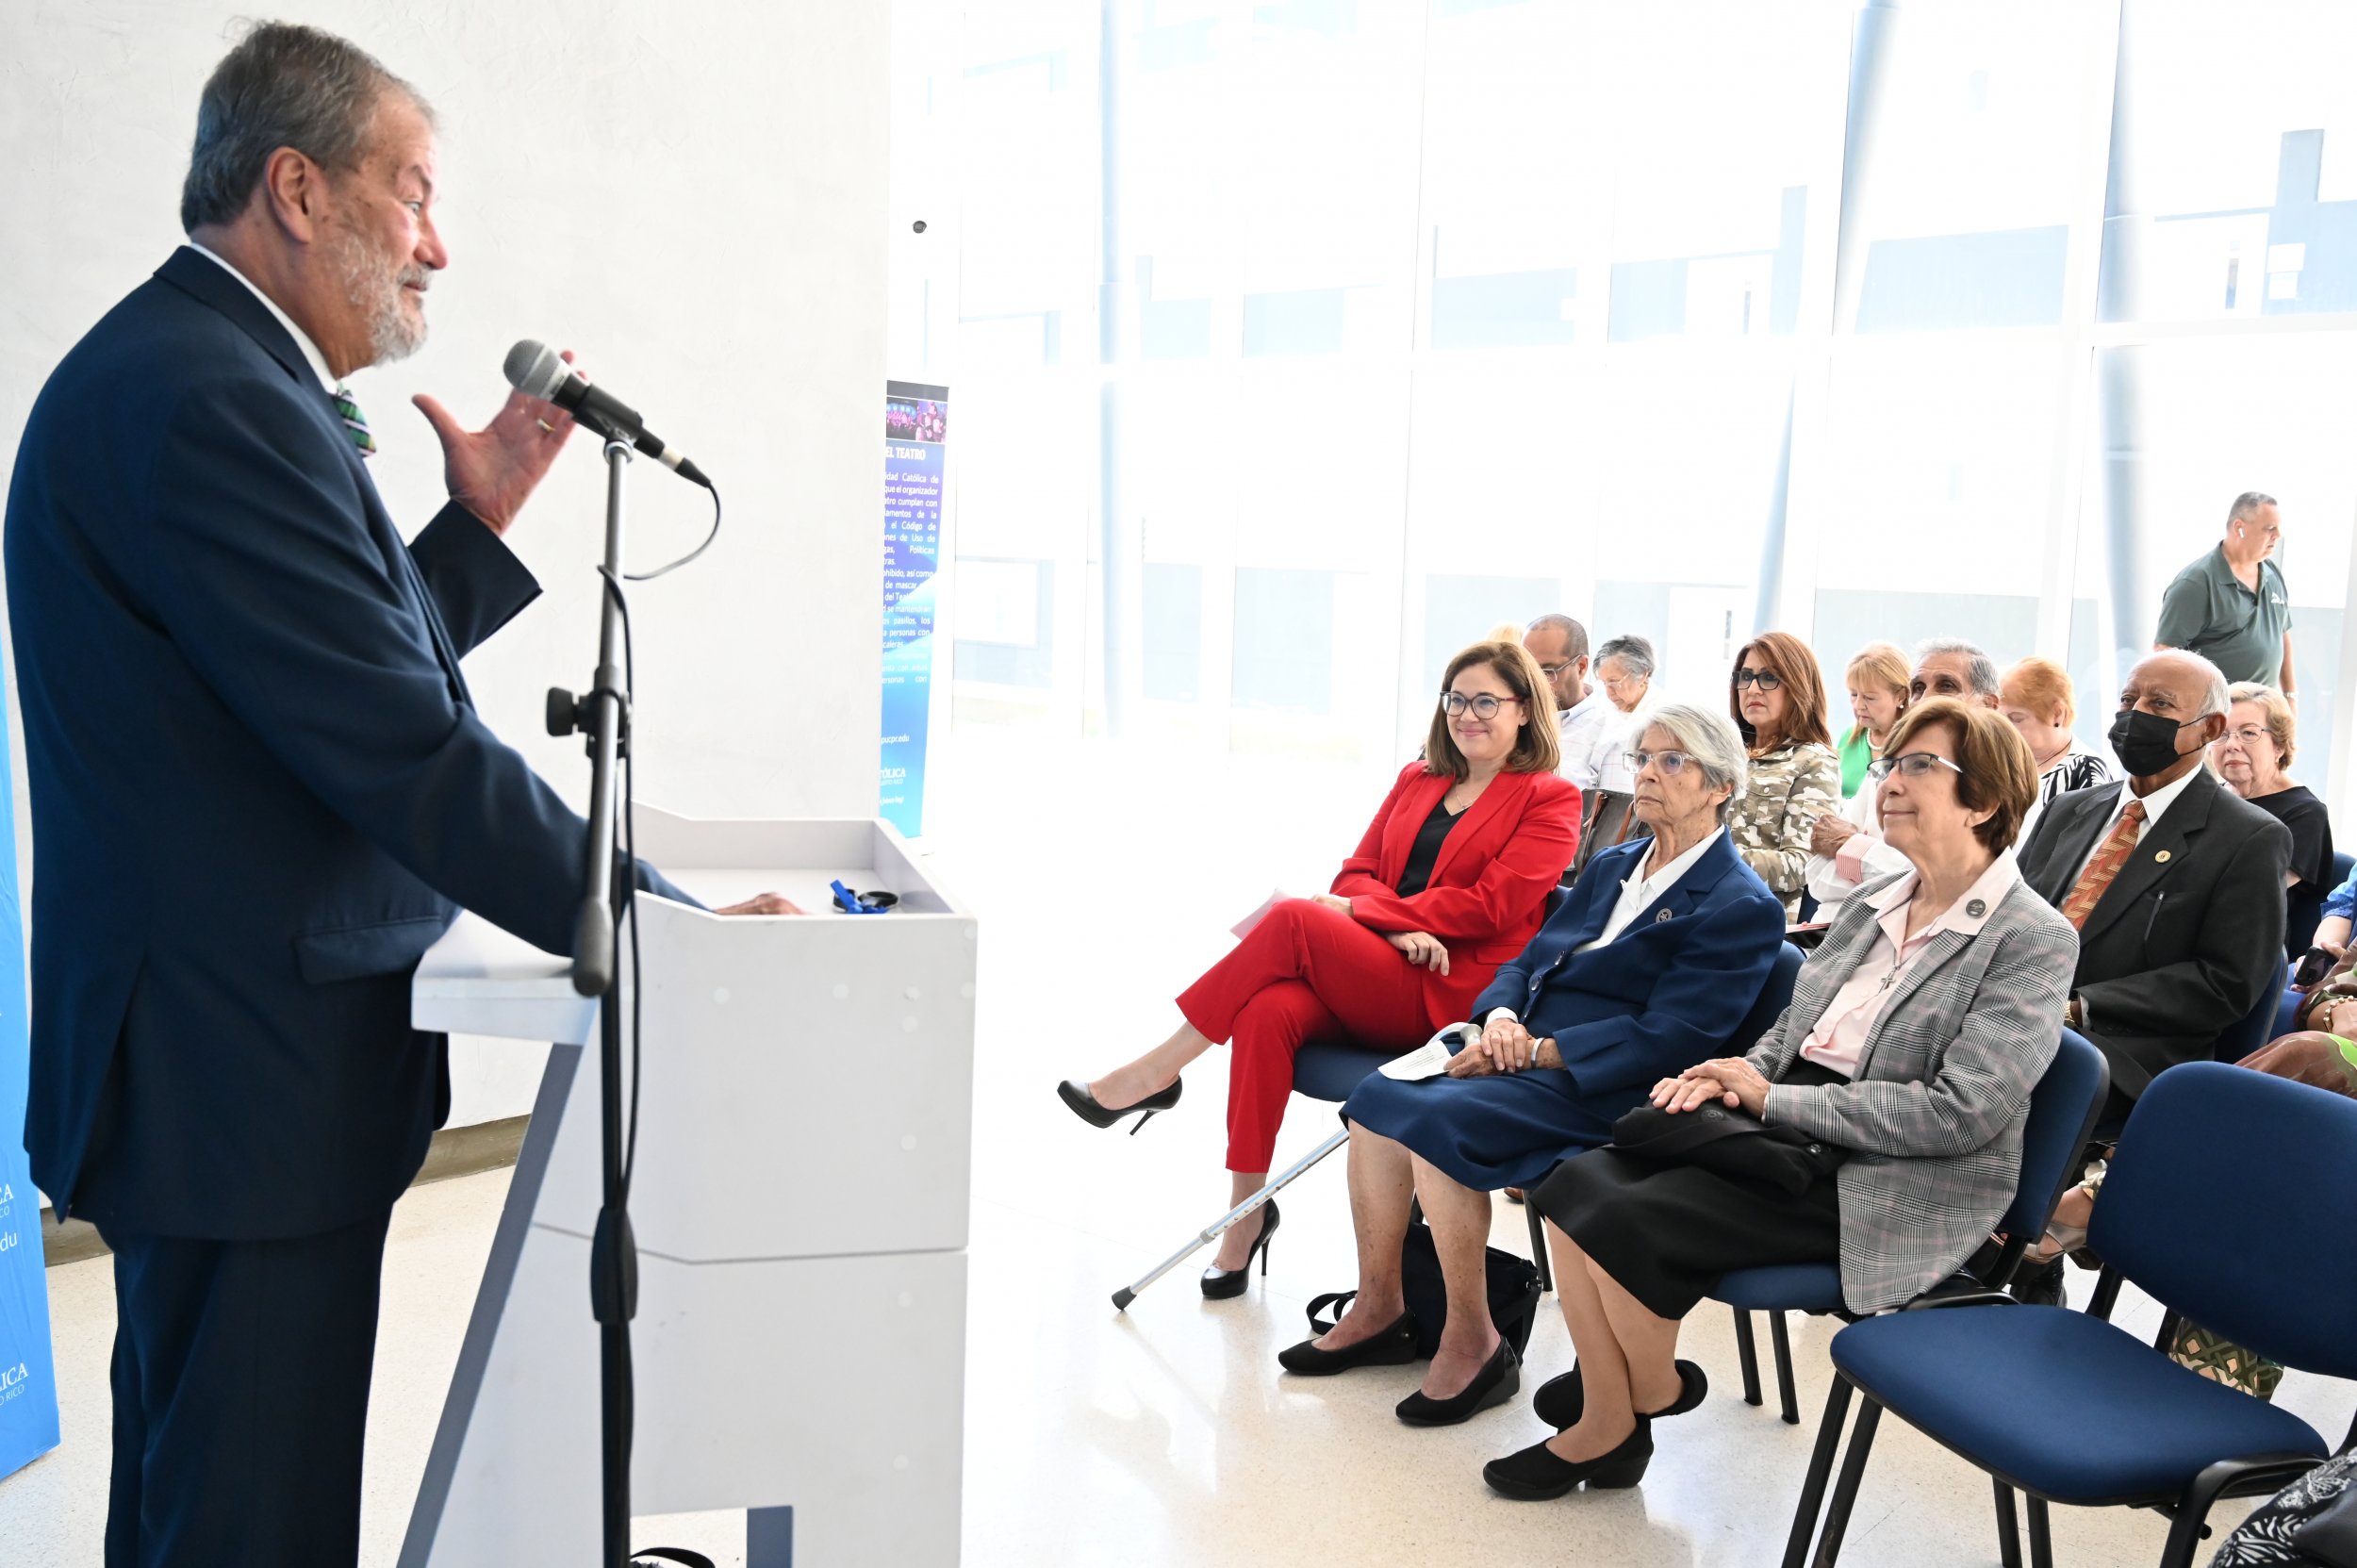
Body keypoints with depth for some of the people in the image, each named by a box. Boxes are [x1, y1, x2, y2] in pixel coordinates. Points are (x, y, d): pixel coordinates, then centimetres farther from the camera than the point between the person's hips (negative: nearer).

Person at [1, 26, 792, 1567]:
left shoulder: (163, 369, 14)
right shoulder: (217, 403, -20)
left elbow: (343, 677, 17)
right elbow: (406, 751, -25)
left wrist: (478, 525, 11)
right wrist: (668, 928, -20)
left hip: (203, 1067, 11)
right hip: (251, 1083, -11)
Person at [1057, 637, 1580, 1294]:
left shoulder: (1549, 801, 3)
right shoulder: (1417, 780, 21)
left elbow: (1489, 906, -9)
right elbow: (1357, 871, 14)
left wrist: (1359, 909, -11)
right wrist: (1399, 929, -10)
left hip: (1453, 997, -5)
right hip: (1372, 981, 5)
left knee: (1294, 920, -27)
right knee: (1268, 1011, -29)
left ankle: (1157, 1073, -15)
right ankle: (1247, 1212, -18)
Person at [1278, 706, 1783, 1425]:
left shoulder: (1742, 905, -6)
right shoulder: (1611, 867, 20)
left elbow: (1669, 1036, -16)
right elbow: (1529, 961, 17)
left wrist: (1535, 1050, -19)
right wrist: (1500, 1017, -6)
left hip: (1606, 1092, -8)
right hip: (1526, 1052, 8)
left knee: (1435, 1121, -28)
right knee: (1377, 1097, -13)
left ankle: (1474, 1346, -14)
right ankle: (1380, 1310, -1)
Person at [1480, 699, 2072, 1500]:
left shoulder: (2034, 939, -10)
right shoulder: (1871, 906, 14)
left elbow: (1964, 1111, -19)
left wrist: (1774, 1099, -16)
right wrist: (1731, 1074, -3)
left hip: (1881, 1183, -7)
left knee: (1625, 1222, -24)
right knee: (1574, 1185, -13)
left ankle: (1652, 1393, 6)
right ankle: (1608, 1424, -2)